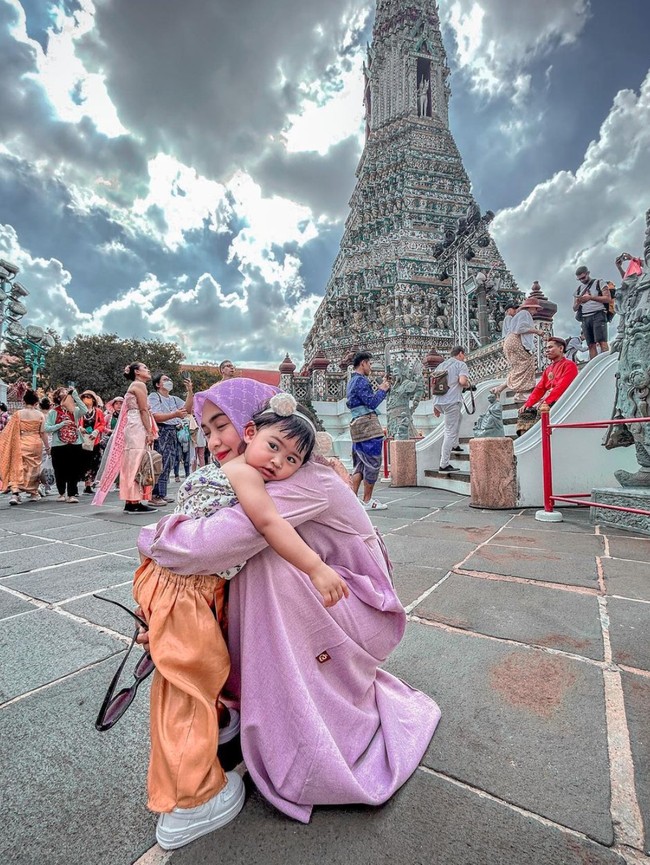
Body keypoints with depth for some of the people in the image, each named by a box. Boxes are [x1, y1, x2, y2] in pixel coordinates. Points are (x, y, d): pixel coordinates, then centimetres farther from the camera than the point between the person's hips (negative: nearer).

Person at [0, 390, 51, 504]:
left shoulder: (18, 414, -4)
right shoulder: (40, 415, -4)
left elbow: (9, 431, -3)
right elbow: (43, 433, -2)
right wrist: (47, 446, 8)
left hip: (21, 444, 0)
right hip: (36, 443, 1)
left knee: (18, 467, 5)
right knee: (34, 468, 13)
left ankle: (15, 493, -9)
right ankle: (33, 493, 22)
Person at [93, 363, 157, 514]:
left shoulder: (133, 386, 24)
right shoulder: (139, 385, -4)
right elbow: (144, 410, -12)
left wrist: (147, 432, 16)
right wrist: (149, 432, -14)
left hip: (131, 427, 10)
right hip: (137, 427, -10)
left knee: (131, 465, 7)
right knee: (136, 463, -10)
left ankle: (130, 502, 10)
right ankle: (135, 503, -9)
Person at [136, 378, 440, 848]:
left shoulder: (302, 480, -28)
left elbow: (209, 546, -37)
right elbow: (230, 562, 1)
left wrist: (152, 535, -17)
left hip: (362, 610, -7)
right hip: (322, 604, 8)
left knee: (271, 557, -28)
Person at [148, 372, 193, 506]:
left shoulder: (174, 399, 20)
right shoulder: (154, 396, 0)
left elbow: (187, 409, 4)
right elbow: (156, 417, -12)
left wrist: (190, 391, -1)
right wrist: (175, 414, -23)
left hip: (173, 433, 7)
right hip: (161, 432, -7)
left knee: (168, 465, 8)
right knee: (160, 465, -9)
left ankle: (161, 494, 16)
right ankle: (154, 496, -4)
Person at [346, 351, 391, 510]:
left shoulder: (352, 381, 22)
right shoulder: (361, 380, -10)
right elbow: (372, 402, -16)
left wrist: (382, 387, 18)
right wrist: (382, 389, -1)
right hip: (367, 425, -10)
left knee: (359, 464, 12)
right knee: (372, 463, -2)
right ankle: (367, 501, 5)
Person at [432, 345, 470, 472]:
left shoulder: (440, 366, 21)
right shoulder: (461, 364, 1)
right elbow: (462, 381, -17)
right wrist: (467, 384, 7)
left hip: (438, 402, 8)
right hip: (452, 401, -7)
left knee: (457, 418, 33)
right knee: (450, 433, -5)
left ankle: (454, 444, 29)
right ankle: (444, 465, -5)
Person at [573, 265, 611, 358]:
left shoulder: (599, 283, 10)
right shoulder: (578, 289, 22)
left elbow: (608, 298, -2)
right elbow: (574, 309, 19)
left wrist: (591, 297, -11)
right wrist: (578, 303, -4)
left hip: (598, 315, -4)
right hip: (585, 318, 4)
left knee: (602, 342, -17)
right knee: (591, 345, -3)